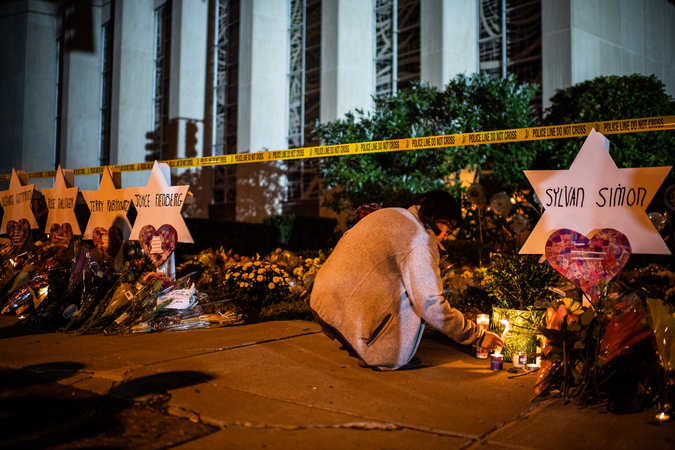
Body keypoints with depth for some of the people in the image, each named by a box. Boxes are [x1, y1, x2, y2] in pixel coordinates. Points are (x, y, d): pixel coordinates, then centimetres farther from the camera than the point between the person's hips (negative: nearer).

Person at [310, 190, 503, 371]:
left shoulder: (388, 214, 14)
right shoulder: (420, 242, -12)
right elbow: (431, 306, -15)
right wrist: (478, 336, -4)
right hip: (347, 314, -9)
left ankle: (358, 347, 21)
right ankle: (388, 358, 1)